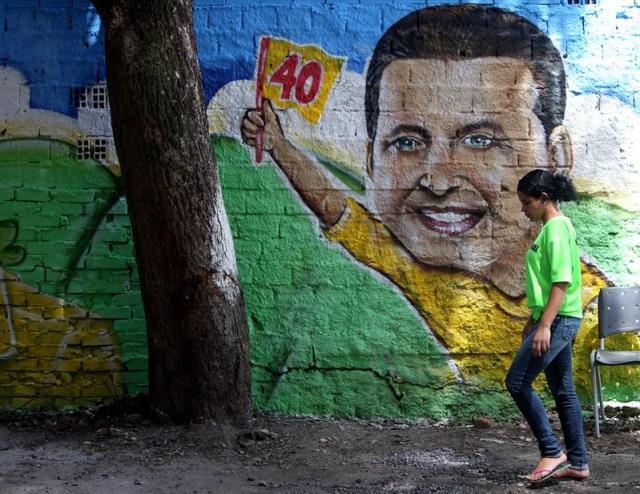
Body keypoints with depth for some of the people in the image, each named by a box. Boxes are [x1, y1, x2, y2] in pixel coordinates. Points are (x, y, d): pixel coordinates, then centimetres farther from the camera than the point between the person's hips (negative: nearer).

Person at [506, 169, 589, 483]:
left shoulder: (556, 227, -15)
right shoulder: (552, 228, 15)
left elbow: (562, 281, -21)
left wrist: (544, 325, -24)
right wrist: (533, 320, 23)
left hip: (558, 320, -10)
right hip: (557, 320, 10)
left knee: (517, 382, -8)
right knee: (563, 391, 11)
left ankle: (552, 451, 0)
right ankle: (578, 462, 16)